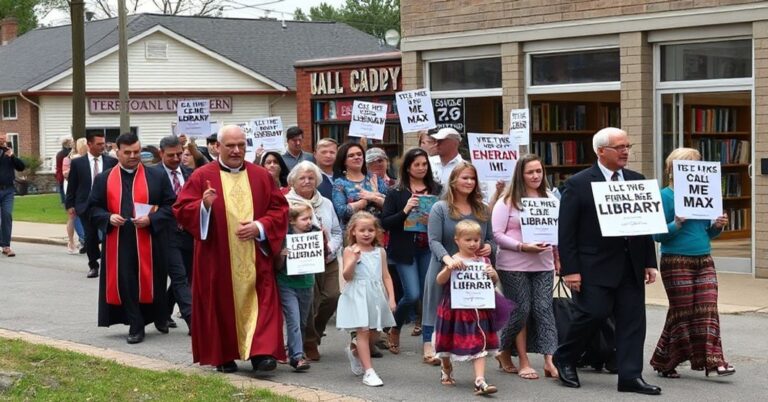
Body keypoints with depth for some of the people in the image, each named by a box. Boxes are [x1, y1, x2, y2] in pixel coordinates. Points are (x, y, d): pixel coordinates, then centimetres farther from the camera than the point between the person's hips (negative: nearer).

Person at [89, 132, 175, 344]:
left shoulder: (157, 177, 2)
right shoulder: (103, 179, 7)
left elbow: (170, 205, 0)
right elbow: (93, 208, 8)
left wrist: (151, 219, -16)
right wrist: (108, 218, -12)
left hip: (149, 242, -1)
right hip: (118, 242, 1)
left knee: (151, 281, 7)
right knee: (125, 284, -1)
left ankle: (160, 318, 30)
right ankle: (136, 326, 8)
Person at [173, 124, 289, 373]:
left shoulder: (261, 176, 6)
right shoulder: (202, 177, -1)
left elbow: (279, 209, 7)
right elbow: (181, 210, -4)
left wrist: (260, 226, -10)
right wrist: (204, 205, -23)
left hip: (255, 257, 2)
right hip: (218, 259, -2)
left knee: (260, 303, -7)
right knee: (221, 305, 4)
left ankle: (261, 352, -9)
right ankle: (224, 356, 15)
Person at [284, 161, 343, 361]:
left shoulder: (326, 203, 17)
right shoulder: (286, 204, -3)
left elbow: (337, 232, 19)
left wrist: (331, 248, 0)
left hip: (328, 261, 5)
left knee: (332, 297, -5)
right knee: (309, 303, -7)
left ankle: (314, 334, 20)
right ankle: (310, 343, 12)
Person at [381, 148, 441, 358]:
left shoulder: (436, 190, 6)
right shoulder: (396, 192, 0)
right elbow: (385, 222, -4)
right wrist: (405, 211, -18)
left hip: (429, 249, 3)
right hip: (405, 250, -3)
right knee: (412, 295, -9)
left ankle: (428, 345, 10)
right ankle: (395, 330, 19)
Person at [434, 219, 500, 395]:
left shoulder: (484, 261, 2)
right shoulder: (454, 261, -9)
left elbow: (494, 281, 9)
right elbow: (439, 281, -17)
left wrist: (493, 274, -13)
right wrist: (449, 268, -33)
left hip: (479, 310, 2)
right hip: (456, 310, -2)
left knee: (480, 345, -6)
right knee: (450, 343, 14)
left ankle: (480, 381, -9)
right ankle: (446, 370, 41)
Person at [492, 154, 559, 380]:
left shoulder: (550, 199, 9)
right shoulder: (507, 201, -3)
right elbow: (497, 234, -7)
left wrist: (557, 256, 3)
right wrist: (522, 247, -18)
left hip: (543, 265, 3)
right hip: (514, 265, -3)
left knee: (544, 309, -4)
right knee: (521, 311, 0)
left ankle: (548, 361, -8)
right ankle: (524, 363, 10)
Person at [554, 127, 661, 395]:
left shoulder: (637, 181, 11)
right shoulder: (578, 184, -5)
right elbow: (566, 230, -7)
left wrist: (649, 262, 8)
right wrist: (570, 269, -12)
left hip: (631, 265, 5)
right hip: (595, 265, -5)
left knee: (633, 320, 1)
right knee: (594, 313, -8)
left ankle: (630, 376, 6)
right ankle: (564, 358, 16)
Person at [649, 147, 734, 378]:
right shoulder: (666, 196, -7)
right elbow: (657, 235, -10)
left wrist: (718, 226, -2)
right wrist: (676, 225, -26)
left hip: (704, 261, 6)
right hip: (677, 262, -5)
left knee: (708, 308, -4)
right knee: (682, 312, 1)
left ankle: (713, 360, -6)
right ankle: (664, 363, 16)